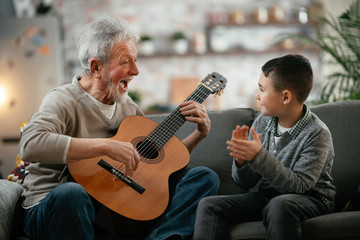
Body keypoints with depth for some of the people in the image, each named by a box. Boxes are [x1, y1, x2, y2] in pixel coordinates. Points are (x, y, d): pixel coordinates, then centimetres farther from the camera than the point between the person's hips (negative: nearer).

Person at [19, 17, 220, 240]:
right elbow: (30, 145, -30)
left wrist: (200, 133, 9)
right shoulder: (65, 100, -9)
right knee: (70, 193, -43)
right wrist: (106, 146, -30)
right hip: (53, 209, -6)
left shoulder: (128, 107, 13)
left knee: (205, 177, -2)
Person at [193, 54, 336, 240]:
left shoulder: (317, 133, -14)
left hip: (311, 199, -5)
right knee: (208, 205, -16)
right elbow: (246, 183, 5)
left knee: (279, 206, -40)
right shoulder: (262, 122, 1)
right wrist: (242, 160, -18)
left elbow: (299, 185, -22)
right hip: (267, 195, 5)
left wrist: (259, 156, -29)